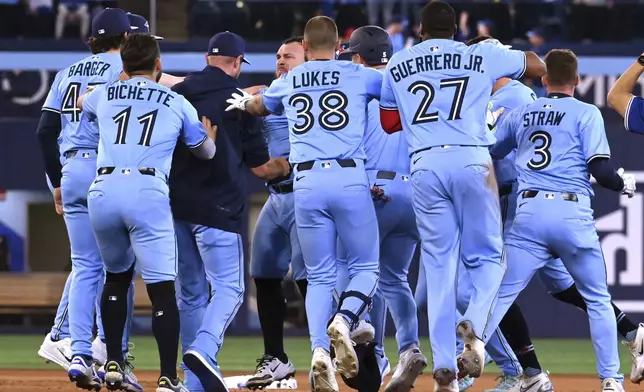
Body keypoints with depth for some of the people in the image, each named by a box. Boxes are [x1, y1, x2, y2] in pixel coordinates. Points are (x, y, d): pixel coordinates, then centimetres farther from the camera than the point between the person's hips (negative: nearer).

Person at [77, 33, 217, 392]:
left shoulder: (104, 95, 19)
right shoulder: (177, 102, 13)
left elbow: (81, 102, 45)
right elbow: (206, 152, 25)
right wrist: (210, 137, 47)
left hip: (104, 190, 3)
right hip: (148, 192, -3)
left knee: (117, 276, 23)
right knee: (162, 288, -3)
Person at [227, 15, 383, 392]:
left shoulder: (287, 84, 17)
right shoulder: (359, 76, 8)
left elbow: (256, 105, 38)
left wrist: (243, 102, 61)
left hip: (306, 183, 2)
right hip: (350, 180, -2)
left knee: (319, 277, 9)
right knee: (366, 267, 9)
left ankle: (319, 350, -14)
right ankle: (344, 321, -21)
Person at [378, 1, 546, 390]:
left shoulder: (397, 65, 15)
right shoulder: (482, 56, 11)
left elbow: (388, 122, 21)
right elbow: (537, 66, 24)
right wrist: (500, 51, 40)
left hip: (425, 165, 2)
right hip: (472, 161, -2)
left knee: (439, 265, 6)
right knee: (488, 256, 11)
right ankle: (475, 325, -20)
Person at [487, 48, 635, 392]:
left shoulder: (521, 115, 15)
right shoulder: (586, 113, 3)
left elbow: (486, 155, 20)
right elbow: (600, 168, -6)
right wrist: (624, 184, 12)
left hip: (529, 212, 2)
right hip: (573, 214, -2)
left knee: (500, 296, 3)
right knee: (597, 299, 11)